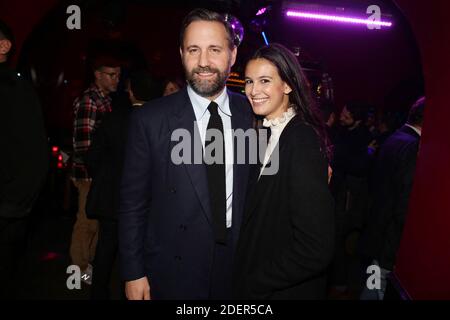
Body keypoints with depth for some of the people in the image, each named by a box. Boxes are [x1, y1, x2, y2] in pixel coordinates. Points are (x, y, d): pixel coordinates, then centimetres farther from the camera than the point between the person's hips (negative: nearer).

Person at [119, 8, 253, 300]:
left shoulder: (252, 114, -4)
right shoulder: (150, 120, -11)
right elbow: (133, 204, -6)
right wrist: (133, 273, -5)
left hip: (240, 271, 2)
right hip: (172, 276, -2)